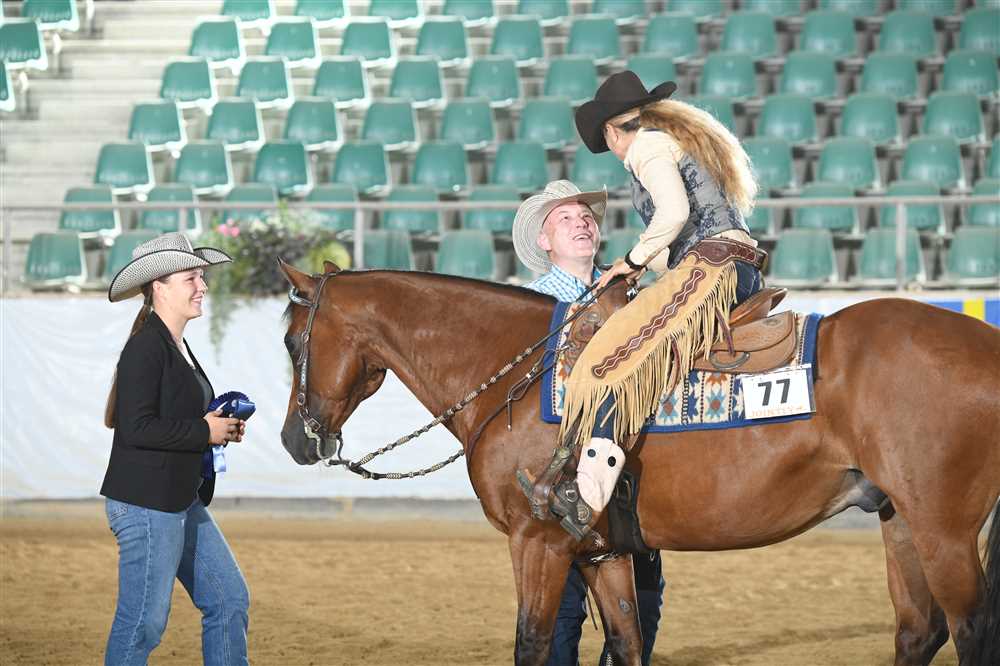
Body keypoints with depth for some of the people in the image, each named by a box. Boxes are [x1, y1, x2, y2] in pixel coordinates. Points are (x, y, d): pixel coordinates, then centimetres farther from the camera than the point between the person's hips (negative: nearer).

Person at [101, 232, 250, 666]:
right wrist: (205, 431, -16)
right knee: (144, 621, -3)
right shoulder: (146, 347, -17)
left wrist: (220, 425, 6)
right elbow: (137, 428, -25)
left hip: (182, 502, 10)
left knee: (229, 600, 12)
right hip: (145, 504, -10)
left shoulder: (175, 345, 14)